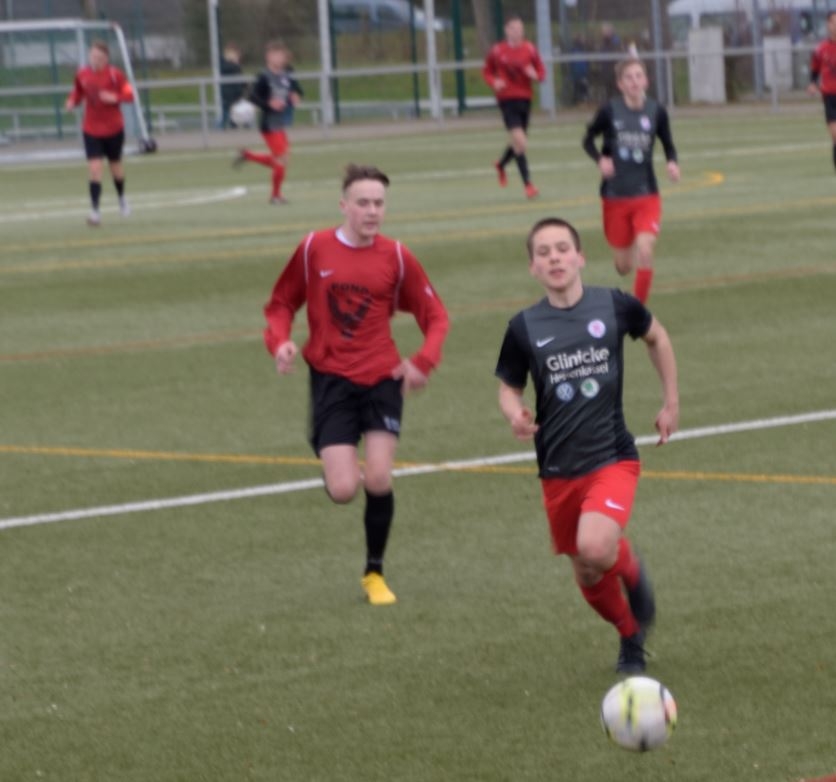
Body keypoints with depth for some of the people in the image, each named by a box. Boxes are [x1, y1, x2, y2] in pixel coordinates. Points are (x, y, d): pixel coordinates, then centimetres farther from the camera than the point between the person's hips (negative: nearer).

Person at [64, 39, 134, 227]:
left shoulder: (114, 74, -11)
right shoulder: (81, 74, -4)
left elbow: (129, 95, -10)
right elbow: (77, 93, 9)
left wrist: (115, 98, -29)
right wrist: (71, 102, -13)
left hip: (113, 128, 0)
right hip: (91, 130, 0)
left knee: (115, 165, 16)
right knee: (94, 167, -14)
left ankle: (122, 198, 46)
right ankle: (95, 211, -15)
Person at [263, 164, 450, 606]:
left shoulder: (395, 257, -1)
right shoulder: (314, 249, -2)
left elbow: (435, 316, 6)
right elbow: (281, 304, 9)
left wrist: (423, 362, -10)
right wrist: (280, 342, -11)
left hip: (381, 377, 1)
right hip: (331, 379, -1)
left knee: (378, 480, -11)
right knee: (343, 490, -13)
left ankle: (374, 574, 11)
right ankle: (336, 468, 28)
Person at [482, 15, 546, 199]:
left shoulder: (530, 49, 2)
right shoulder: (497, 51, -4)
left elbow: (541, 71, 7)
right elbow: (486, 72, 8)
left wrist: (535, 75, -17)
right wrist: (494, 82, -13)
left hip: (525, 98, 4)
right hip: (507, 99, -4)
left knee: (519, 142, 15)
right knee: (519, 141, -15)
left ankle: (501, 164, 47)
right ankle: (527, 184, -10)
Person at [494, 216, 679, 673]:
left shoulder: (614, 306, -5)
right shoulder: (524, 327, -3)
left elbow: (656, 337, 14)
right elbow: (509, 389, 8)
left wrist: (671, 402, 14)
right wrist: (515, 416, -15)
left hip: (612, 459, -3)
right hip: (558, 471, 3)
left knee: (595, 549, -27)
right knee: (587, 578, 10)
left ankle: (632, 571, 7)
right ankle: (632, 637, 37)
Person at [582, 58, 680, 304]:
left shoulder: (656, 111, -4)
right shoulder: (609, 111, -8)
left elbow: (668, 144, 9)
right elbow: (588, 140, 5)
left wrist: (672, 162, -11)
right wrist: (600, 159, -14)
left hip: (646, 194, 0)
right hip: (615, 195, 0)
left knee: (645, 252, -19)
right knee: (623, 266, 9)